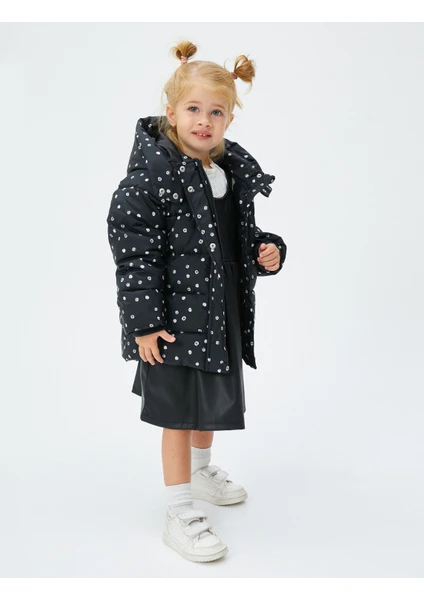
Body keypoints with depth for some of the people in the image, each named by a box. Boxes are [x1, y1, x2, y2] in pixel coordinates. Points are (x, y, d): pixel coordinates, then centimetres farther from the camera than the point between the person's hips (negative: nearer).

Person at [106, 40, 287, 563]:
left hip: (222, 312, 8)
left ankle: (202, 471, 49)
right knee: (179, 412, 3)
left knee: (212, 397, 24)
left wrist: (267, 252, -3)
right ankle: (179, 514, 19)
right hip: (175, 317, -8)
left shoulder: (233, 171, 5)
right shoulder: (150, 176, -18)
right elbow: (134, 252, -19)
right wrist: (145, 321, -20)